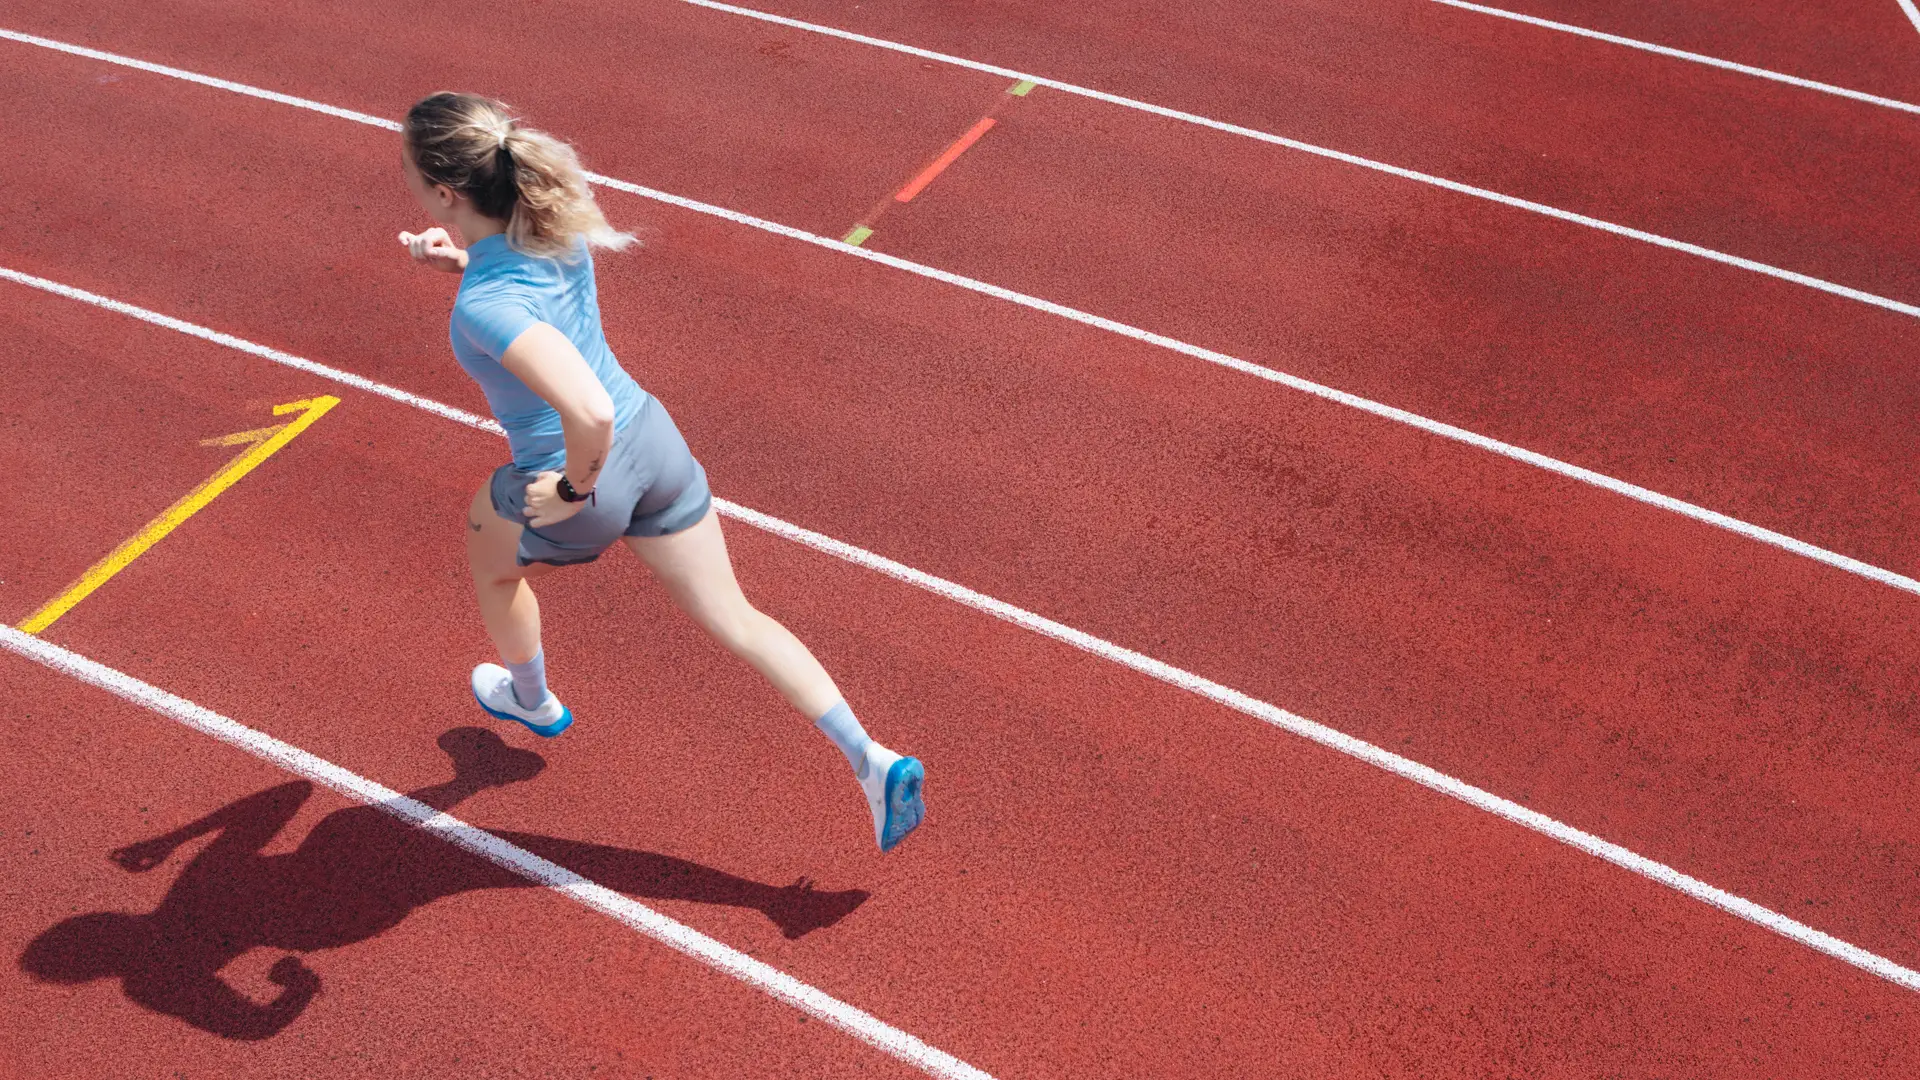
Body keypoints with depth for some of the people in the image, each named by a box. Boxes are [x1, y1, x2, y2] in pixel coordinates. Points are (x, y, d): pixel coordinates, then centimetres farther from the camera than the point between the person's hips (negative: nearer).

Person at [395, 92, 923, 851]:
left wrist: (575, 488, -22)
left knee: (488, 555, 30)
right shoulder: (554, 219, -7)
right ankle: (871, 759, 9)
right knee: (734, 619, 14)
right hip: (654, 445, 6)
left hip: (580, 486, -6)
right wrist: (458, 258, 2)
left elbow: (591, 412, -42)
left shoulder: (484, 308, -31)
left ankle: (532, 703, 56)